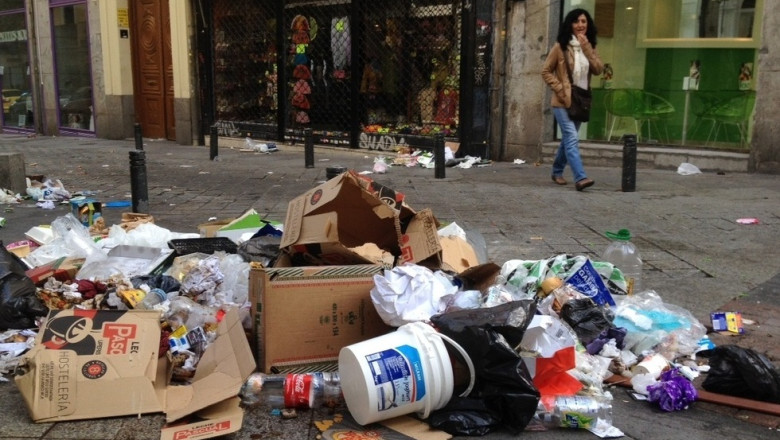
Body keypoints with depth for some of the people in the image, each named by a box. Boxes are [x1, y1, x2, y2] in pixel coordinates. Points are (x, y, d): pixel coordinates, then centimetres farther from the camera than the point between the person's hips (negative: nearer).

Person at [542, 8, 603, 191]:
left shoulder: (590, 47, 10)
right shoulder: (561, 46, -5)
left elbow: (598, 69, -5)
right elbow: (546, 71, -3)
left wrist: (587, 48, -13)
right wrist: (560, 90, -13)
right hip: (563, 101, -6)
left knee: (568, 139, 15)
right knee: (572, 139, -17)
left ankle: (557, 171, 31)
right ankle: (580, 178, -25)